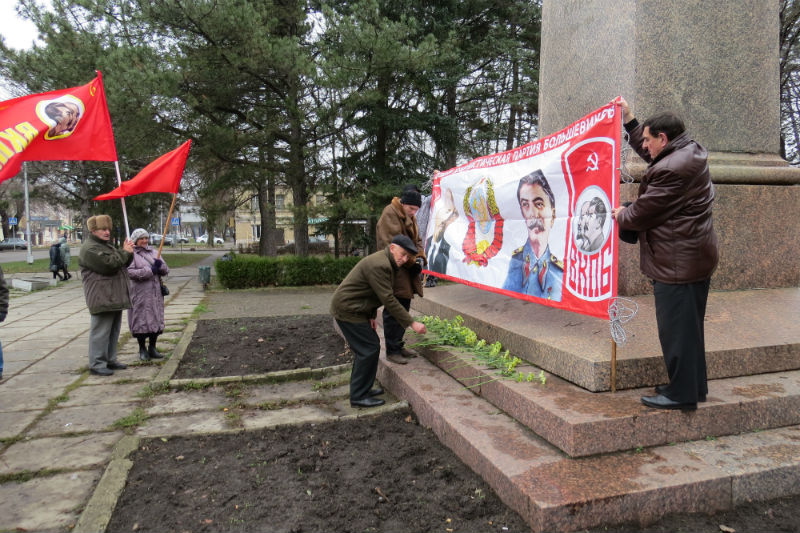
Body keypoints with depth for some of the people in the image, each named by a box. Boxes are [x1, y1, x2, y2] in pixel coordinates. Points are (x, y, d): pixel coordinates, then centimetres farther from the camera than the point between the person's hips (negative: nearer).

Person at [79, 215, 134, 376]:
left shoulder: (107, 245, 22)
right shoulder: (90, 248, -11)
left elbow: (123, 263, 23)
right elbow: (109, 264, -23)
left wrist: (128, 252, 4)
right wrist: (124, 252, -11)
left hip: (115, 297, 10)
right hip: (102, 298, -10)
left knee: (113, 331, 14)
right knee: (101, 331, -7)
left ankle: (110, 360, 23)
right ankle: (96, 364, -1)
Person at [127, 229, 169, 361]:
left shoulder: (153, 252, 15)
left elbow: (166, 270, 12)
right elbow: (130, 272, -16)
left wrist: (160, 266, -11)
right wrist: (150, 271, -17)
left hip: (155, 293, 5)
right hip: (140, 294, -5)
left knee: (156, 319, 8)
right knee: (141, 320, 0)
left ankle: (152, 348, 19)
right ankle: (142, 349, 13)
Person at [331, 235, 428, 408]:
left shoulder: (385, 263, 10)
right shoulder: (379, 265, -24)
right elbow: (389, 300, -26)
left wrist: (372, 316, 7)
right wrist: (412, 323, -23)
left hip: (354, 308, 10)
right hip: (347, 309, -10)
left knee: (366, 347, 15)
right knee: (369, 348, -8)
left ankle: (362, 389, 25)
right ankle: (359, 396, -1)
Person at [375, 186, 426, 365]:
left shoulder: (410, 217, 15)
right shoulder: (389, 214, -13)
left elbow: (417, 240, 17)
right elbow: (393, 244, -20)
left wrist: (420, 258, -2)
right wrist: (412, 262, -18)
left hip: (407, 272, 9)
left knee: (403, 309, 15)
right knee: (393, 311, -5)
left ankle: (398, 345, 26)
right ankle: (392, 350, 3)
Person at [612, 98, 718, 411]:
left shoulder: (671, 169, -22)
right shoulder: (691, 154, 11)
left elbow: (643, 212, -17)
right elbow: (649, 155, 27)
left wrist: (621, 216, 5)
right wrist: (629, 121, 26)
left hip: (677, 262, -11)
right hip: (696, 255, 11)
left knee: (675, 327, -2)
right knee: (689, 325, 18)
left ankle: (681, 394, 8)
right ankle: (695, 386, 30)